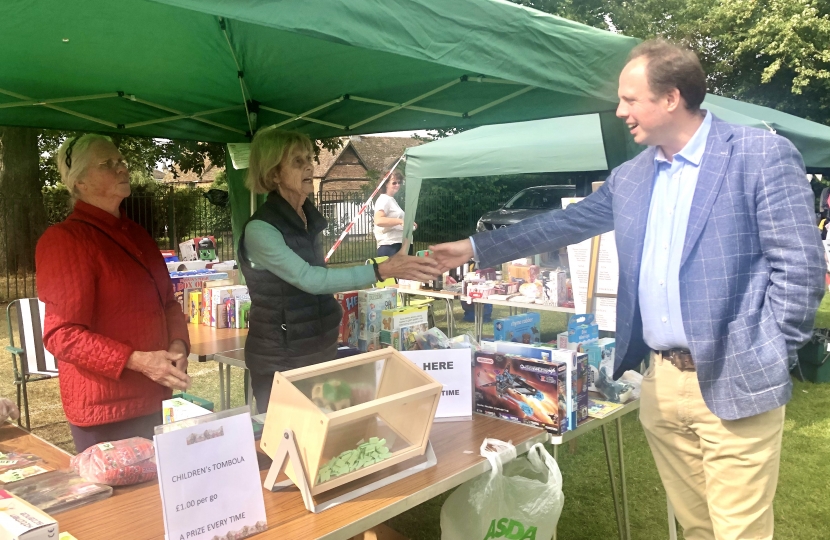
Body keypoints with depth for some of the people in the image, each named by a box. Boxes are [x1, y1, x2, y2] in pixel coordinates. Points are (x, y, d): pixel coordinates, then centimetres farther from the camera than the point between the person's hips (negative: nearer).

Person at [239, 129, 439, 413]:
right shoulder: (260, 229, -20)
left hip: (320, 347, 7)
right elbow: (310, 280, -29)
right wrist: (383, 270, -36)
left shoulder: (310, 217, 4)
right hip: (278, 358, -7)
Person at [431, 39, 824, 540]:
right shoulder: (630, 177, 11)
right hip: (661, 381, 6)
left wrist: (767, 360, -10)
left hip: (734, 383, -5)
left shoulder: (763, 155, -8)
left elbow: (800, 267, -9)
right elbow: (563, 224, 18)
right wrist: (475, 247, 18)